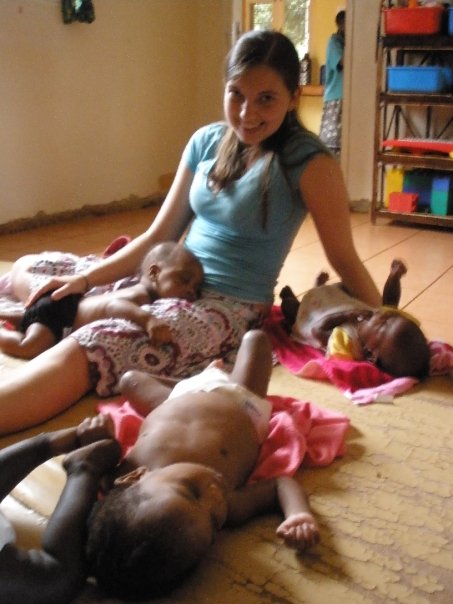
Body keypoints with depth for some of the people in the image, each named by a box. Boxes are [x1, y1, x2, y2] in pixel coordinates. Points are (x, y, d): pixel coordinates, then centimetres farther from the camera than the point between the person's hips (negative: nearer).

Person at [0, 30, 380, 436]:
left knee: (88, 350, -31)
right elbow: (160, 235, 7)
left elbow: (345, 260, -4)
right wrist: (86, 278, -3)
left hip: (232, 308, -8)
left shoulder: (310, 164, -12)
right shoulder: (206, 141, 4)